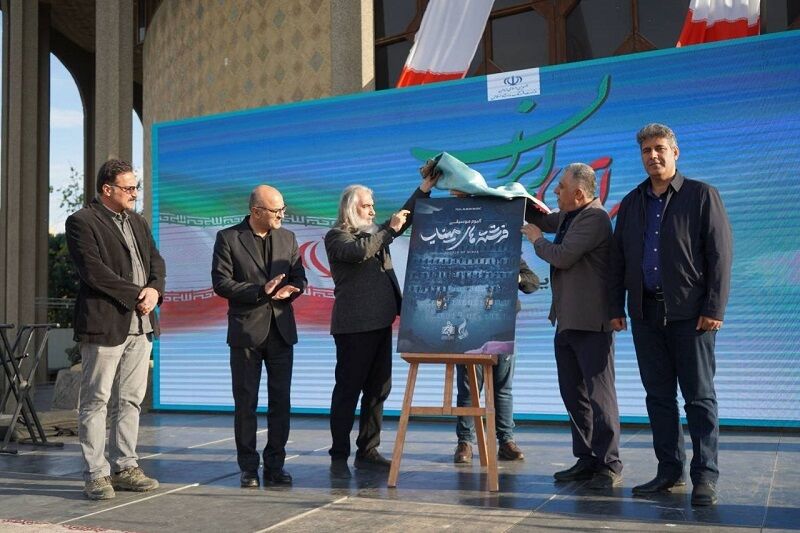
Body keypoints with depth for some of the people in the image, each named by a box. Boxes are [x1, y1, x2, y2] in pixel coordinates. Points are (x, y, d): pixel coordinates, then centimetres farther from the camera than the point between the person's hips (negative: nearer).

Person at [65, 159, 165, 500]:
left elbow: (156, 261, 14)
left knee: (131, 400, 10)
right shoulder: (81, 222, -5)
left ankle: (124, 467, 19)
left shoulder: (138, 222, 18)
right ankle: (95, 475, 6)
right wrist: (136, 296, -14)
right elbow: (93, 271, -15)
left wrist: (154, 289, -7)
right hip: (104, 324, -7)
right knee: (96, 401, 0)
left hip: (140, 325, 7)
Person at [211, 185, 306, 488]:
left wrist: (289, 291, -13)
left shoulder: (287, 238, 9)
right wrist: (261, 291, -18)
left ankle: (275, 466, 17)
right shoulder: (228, 238, -4)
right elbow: (221, 283, -9)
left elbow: (299, 278, 10)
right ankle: (248, 468, 15)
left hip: (281, 330, 4)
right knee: (246, 403, 4)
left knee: (280, 402, 7)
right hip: (246, 330, -4)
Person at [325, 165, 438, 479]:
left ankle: (367, 452, 18)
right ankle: (339, 456, 4)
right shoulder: (336, 236, -3)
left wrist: (425, 187, 15)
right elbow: (358, 251, -23)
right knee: (348, 390, -3)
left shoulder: (374, 230, 19)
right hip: (354, 325, -8)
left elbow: (405, 218, 23)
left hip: (381, 321, 8)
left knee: (378, 389, 10)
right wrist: (389, 230, -19)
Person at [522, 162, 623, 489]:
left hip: (590, 322, -10)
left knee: (599, 394, -4)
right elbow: (542, 218, 32)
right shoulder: (569, 217, 16)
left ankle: (609, 464, 3)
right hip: (567, 320, 10)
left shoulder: (594, 217, -14)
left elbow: (563, 256, -20)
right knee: (573, 393, 12)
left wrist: (537, 241, -1)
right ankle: (586, 460, 19)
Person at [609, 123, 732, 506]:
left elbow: (720, 254, -5)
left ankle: (705, 477, 6)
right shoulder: (632, 202, 15)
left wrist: (713, 308, -12)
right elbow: (618, 257, 15)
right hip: (646, 312, 5)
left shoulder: (702, 195, 1)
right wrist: (616, 308, 9)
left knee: (699, 396, 0)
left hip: (690, 312, -5)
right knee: (658, 395, 8)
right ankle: (669, 470, 17)